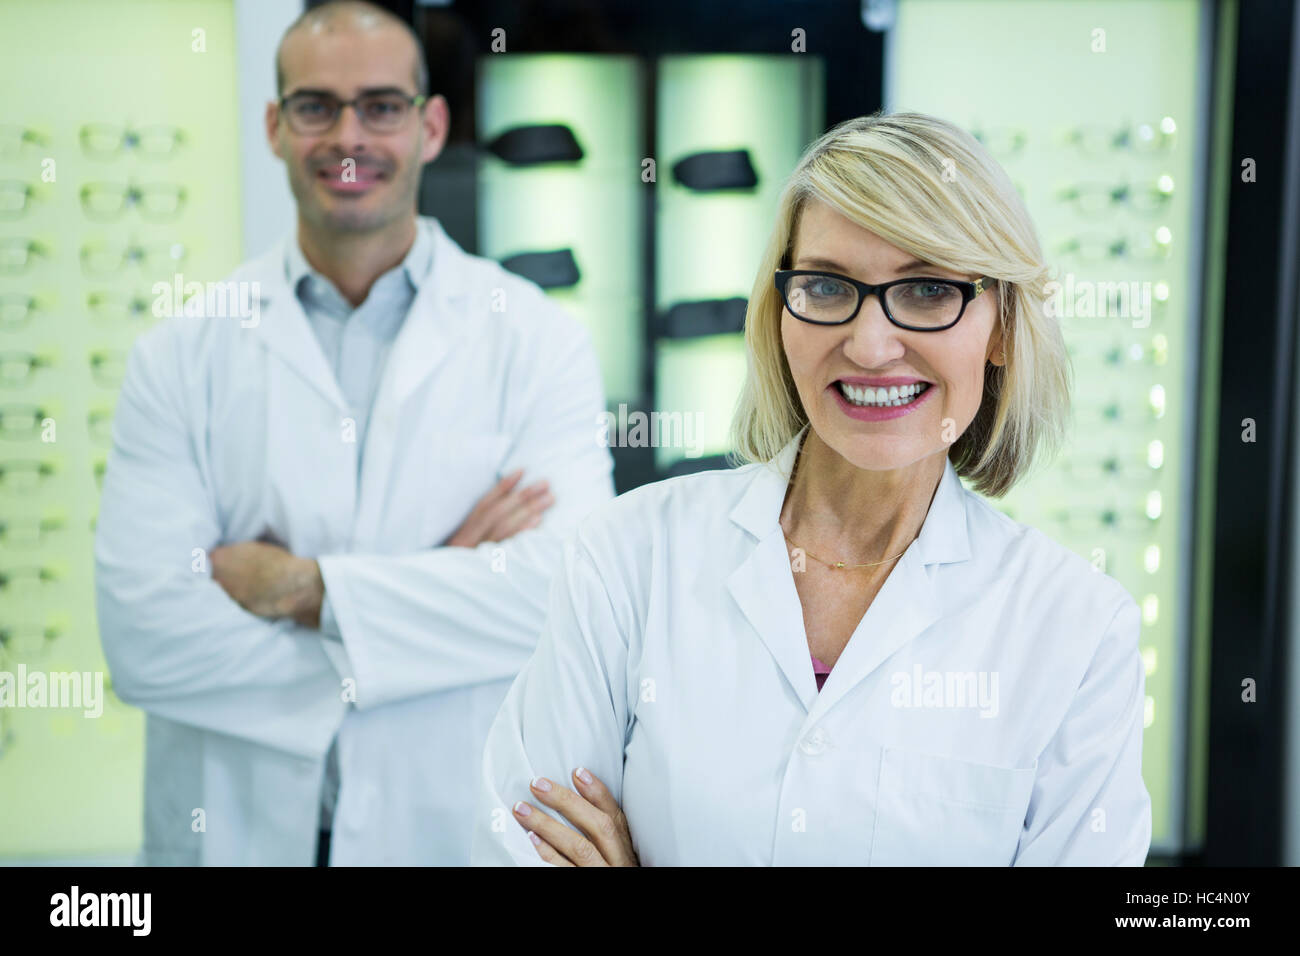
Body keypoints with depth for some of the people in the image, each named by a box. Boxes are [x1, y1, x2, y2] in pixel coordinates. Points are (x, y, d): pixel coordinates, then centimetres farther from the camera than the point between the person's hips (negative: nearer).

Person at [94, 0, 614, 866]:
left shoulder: (537, 339, -5)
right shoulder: (182, 352, -4)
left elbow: (569, 589, -18)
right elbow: (144, 636, -14)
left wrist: (298, 587, -16)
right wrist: (442, 597, -16)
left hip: (469, 826, 0)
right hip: (237, 831, 1)